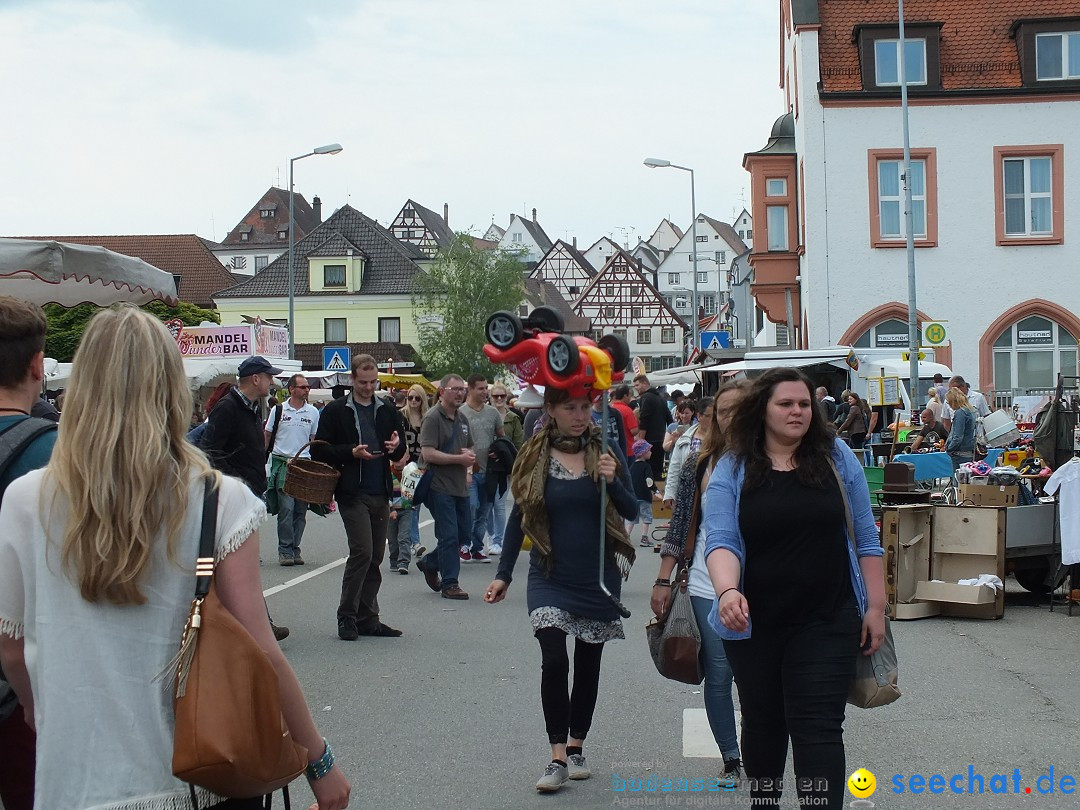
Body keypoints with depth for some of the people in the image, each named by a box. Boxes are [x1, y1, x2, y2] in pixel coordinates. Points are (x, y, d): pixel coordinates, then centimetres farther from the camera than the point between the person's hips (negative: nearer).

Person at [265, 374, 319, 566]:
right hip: (282, 463, -3)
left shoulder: (313, 412, 10)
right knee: (286, 508, -11)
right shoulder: (278, 410, 4)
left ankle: (295, 549, 13)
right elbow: (266, 436, 9)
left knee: (301, 510, 4)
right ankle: (285, 550, -6)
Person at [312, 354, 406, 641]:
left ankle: (367, 618, 14)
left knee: (375, 557, 7)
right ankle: (347, 616, -3)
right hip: (352, 493, -5)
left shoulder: (387, 410, 15)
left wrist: (396, 446, -3)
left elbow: (401, 452, 21)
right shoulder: (336, 411, 1)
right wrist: (352, 453, -15)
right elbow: (319, 451, -3)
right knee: (362, 552, -14)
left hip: (380, 493, 5)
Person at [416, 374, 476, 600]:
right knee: (449, 536, -6)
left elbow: (470, 449, 26)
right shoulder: (433, 418, -11)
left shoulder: (462, 419, 15)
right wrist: (459, 459, -16)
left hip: (460, 486, 8)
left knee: (464, 535, 11)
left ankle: (429, 562, 31)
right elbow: (428, 454, -19)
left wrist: (470, 456, 1)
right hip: (440, 486, -8)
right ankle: (449, 584, 3)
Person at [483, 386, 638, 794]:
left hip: (599, 577, 1)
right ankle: (557, 758, -6)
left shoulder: (606, 451, -3)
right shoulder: (534, 457, -3)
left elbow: (632, 511, -4)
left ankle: (575, 747, 25)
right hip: (550, 577, -1)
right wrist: (503, 575, 3)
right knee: (554, 661, -14)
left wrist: (612, 482, -23)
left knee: (588, 665, 10)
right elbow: (519, 517, 4)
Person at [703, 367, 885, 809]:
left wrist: (875, 606, 2)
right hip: (754, 623, 1)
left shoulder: (837, 457, 2)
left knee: (819, 729, -6)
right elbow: (721, 539, -12)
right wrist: (727, 590, -31)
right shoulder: (732, 469, -1)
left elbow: (864, 537, 6)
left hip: (826, 623, -1)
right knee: (762, 724, 16)